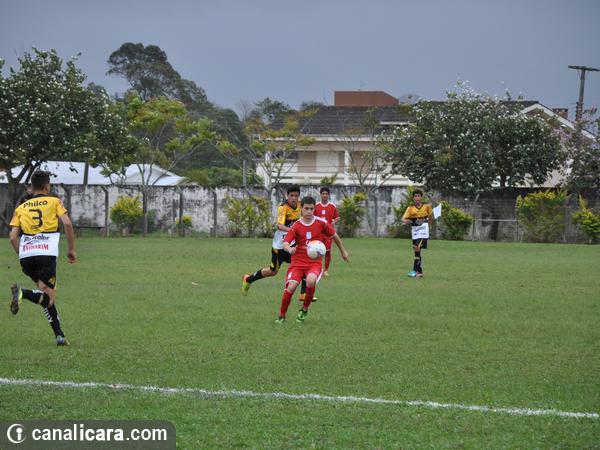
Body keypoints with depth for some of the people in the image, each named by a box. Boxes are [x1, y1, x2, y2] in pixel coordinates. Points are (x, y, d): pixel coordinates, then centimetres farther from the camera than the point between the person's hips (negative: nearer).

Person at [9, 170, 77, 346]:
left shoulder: (21, 208, 19)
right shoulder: (54, 202, 11)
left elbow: (13, 237, 9)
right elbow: (67, 223, -3)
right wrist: (72, 249, 5)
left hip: (26, 256, 5)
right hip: (47, 254, -5)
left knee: (47, 297, 18)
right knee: (49, 298, -6)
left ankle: (60, 335, 9)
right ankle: (22, 293, -34)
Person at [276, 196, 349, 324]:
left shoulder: (321, 223, 0)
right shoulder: (296, 226, -3)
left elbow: (334, 236, 17)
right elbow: (285, 243, -15)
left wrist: (343, 251, 28)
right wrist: (290, 249, -38)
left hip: (315, 263, 0)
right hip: (297, 262, 0)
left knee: (311, 281, -33)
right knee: (291, 287, -23)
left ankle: (304, 310, -6)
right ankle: (281, 316, 0)